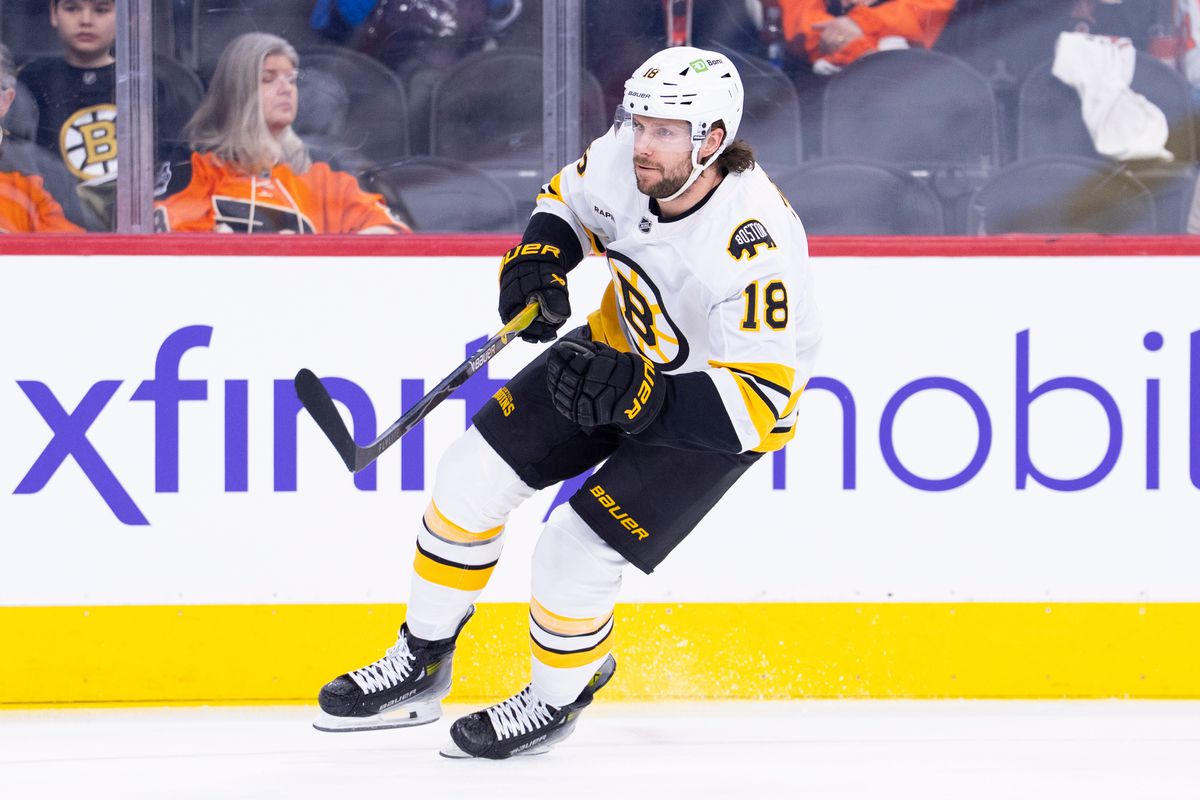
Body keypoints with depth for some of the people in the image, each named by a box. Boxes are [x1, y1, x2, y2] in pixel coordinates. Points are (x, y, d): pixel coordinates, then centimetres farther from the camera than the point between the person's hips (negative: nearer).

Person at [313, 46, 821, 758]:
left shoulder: (754, 239, -37)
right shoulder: (624, 162, -18)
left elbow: (760, 398, -36)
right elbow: (568, 201, 7)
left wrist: (635, 395, -44)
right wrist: (539, 260, -13)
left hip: (717, 407, -7)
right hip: (625, 349, 7)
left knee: (575, 557, -14)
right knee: (477, 471, 0)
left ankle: (557, 700, 17)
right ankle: (420, 668, 18)